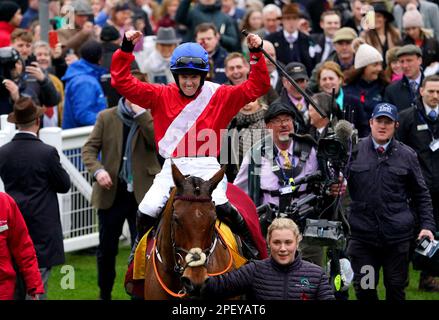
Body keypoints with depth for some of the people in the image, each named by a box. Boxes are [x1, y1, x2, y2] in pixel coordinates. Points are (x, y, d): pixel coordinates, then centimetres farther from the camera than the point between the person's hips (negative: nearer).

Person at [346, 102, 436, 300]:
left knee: (396, 287, 7)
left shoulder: (407, 156, 6)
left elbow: (421, 195, 11)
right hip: (362, 234, 0)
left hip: (397, 236, 0)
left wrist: (427, 225, 2)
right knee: (364, 289, 4)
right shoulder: (355, 150, 3)